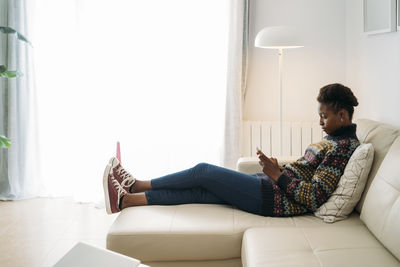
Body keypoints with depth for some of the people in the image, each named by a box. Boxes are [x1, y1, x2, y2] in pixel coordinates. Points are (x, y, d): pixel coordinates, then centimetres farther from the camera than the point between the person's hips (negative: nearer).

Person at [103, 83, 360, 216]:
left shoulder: (343, 147, -14)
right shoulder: (335, 139, 17)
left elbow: (314, 198, -22)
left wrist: (278, 174, -18)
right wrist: (278, 168, 8)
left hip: (277, 198, -9)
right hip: (274, 185, 9)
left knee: (203, 171, -7)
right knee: (199, 190, 1)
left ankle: (137, 184, 7)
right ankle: (126, 199, 3)